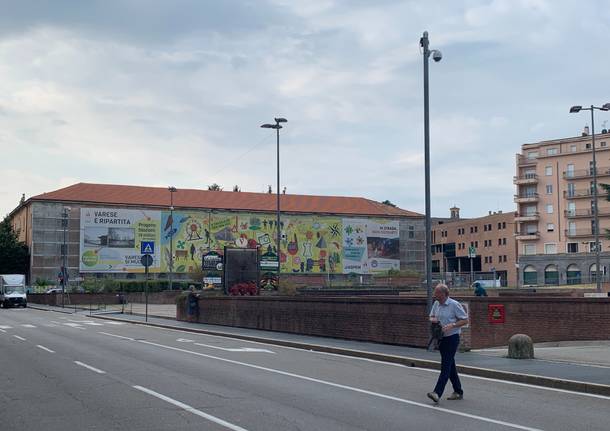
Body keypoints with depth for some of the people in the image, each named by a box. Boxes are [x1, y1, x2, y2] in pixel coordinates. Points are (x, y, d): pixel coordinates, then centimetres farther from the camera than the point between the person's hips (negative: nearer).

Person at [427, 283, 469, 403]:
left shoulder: (454, 304, -12)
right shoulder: (436, 304, 8)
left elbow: (465, 320, -9)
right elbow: (431, 316, 20)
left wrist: (452, 325, -22)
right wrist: (433, 319, -4)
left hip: (452, 338, -8)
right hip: (441, 338, 8)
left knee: (446, 366, -12)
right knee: (450, 365, 13)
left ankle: (437, 393, -20)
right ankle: (458, 392, 23)